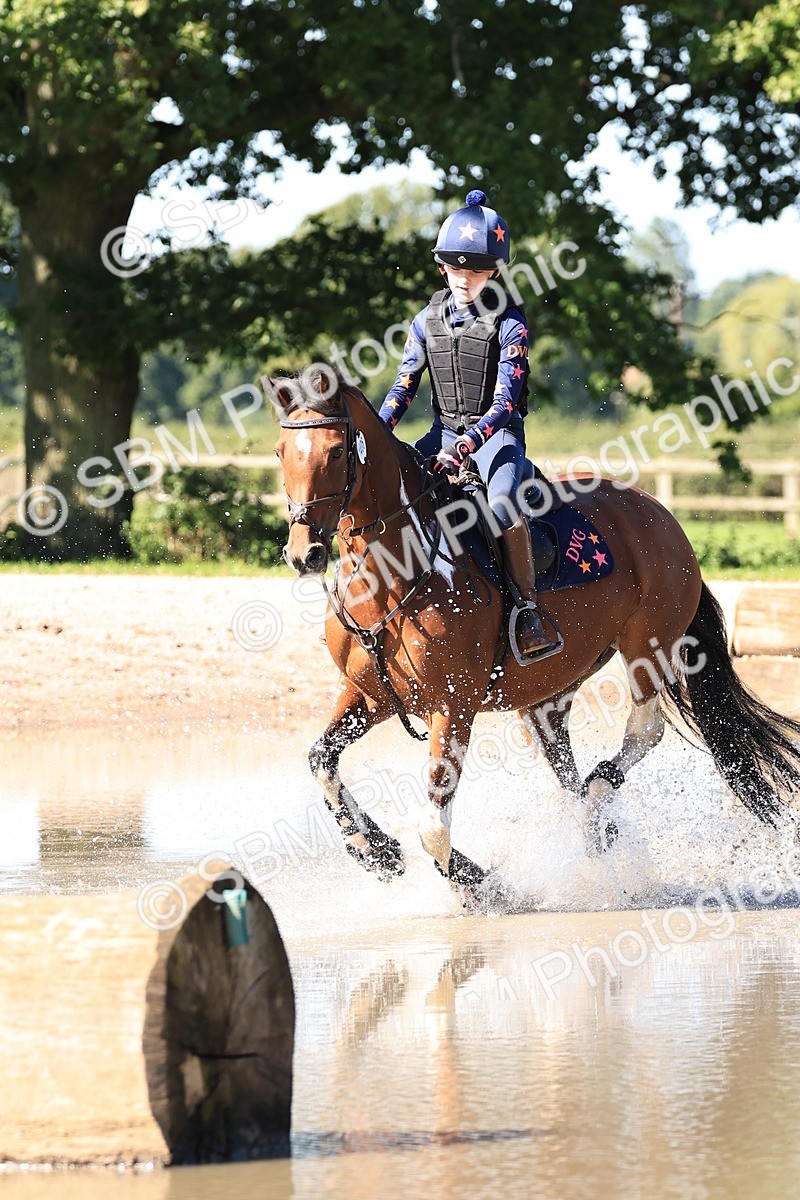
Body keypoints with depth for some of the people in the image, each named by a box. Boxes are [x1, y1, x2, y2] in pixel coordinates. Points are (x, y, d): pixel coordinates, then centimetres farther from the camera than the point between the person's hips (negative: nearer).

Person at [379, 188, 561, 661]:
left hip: (497, 432, -5)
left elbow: (506, 397, -17)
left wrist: (472, 440, -32)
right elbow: (404, 387, 8)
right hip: (445, 431, 5)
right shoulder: (429, 320, 6)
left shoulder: (508, 322, -8)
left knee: (503, 502, -33)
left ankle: (529, 610, -29)